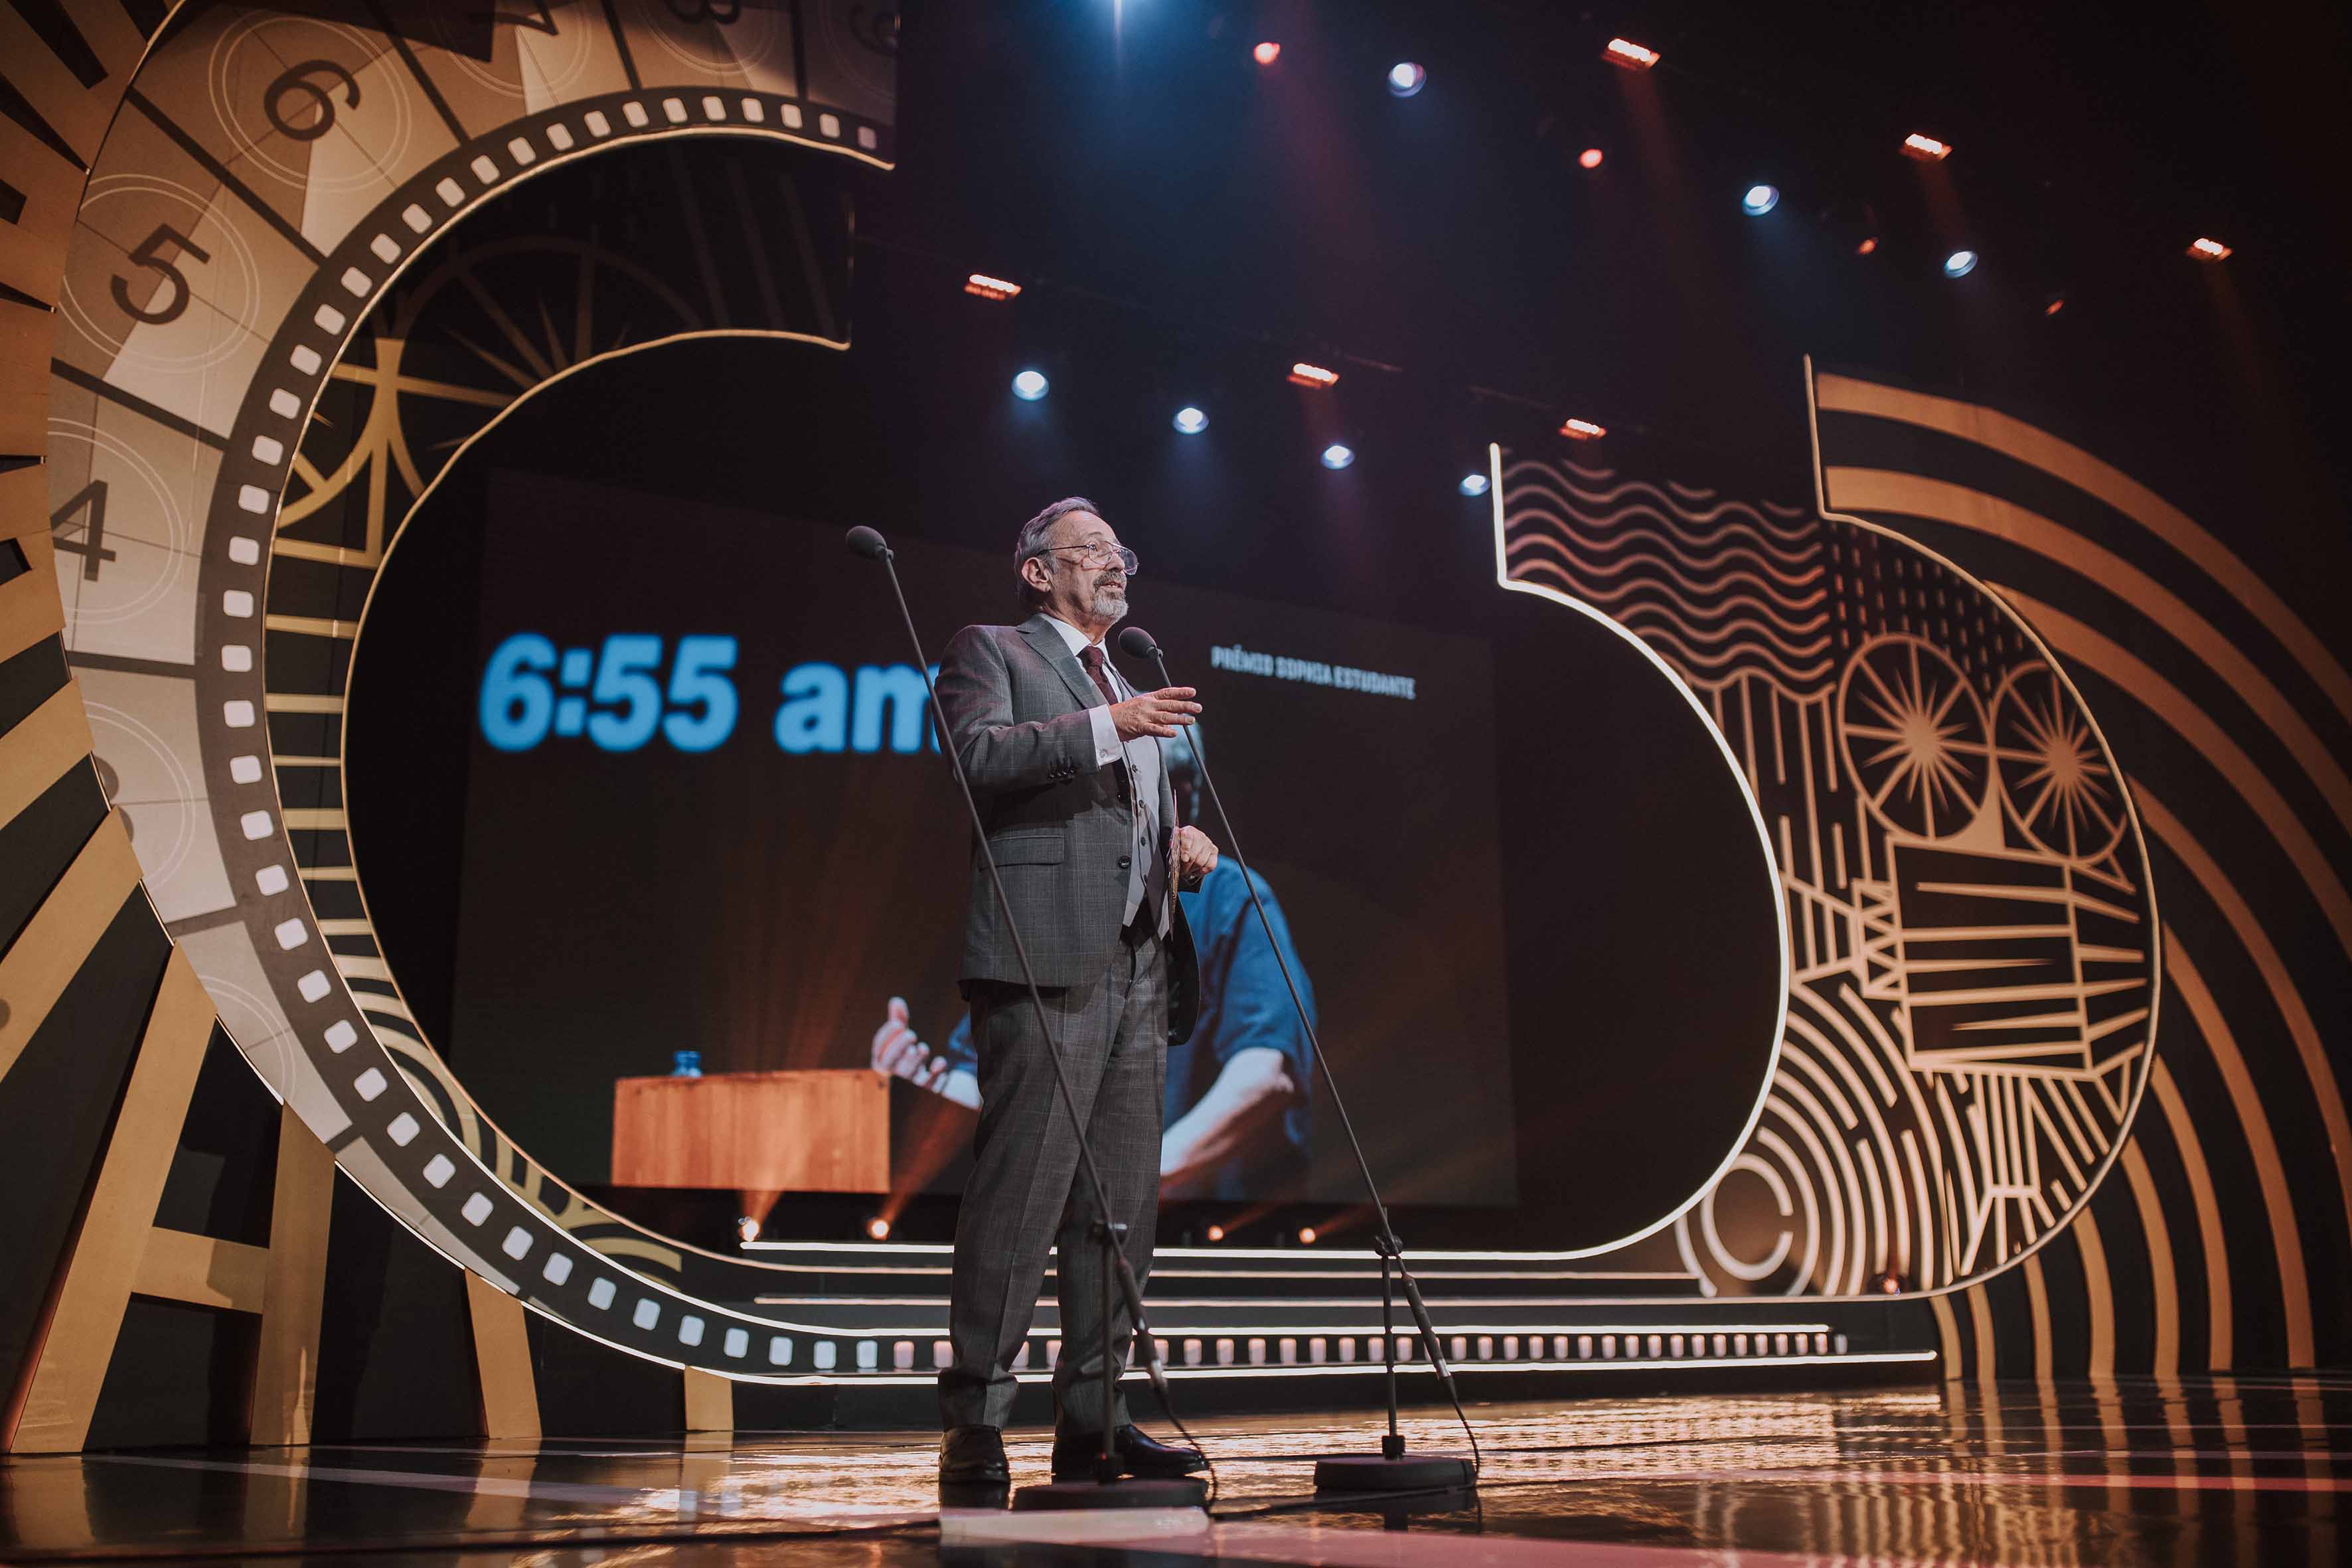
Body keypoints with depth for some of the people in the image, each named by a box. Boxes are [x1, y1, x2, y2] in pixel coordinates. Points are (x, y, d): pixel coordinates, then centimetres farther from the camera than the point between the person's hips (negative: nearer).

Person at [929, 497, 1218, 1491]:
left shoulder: (1133, 695, 31)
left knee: (1123, 1204, 5)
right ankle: (975, 1424, -7)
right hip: (1046, 960, -8)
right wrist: (1109, 726, -14)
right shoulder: (990, 652, 9)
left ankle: (1093, 1418, 11)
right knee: (1021, 1192, -12)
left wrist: (1184, 846, 9)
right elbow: (978, 752, -11)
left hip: (1139, 968, 8)